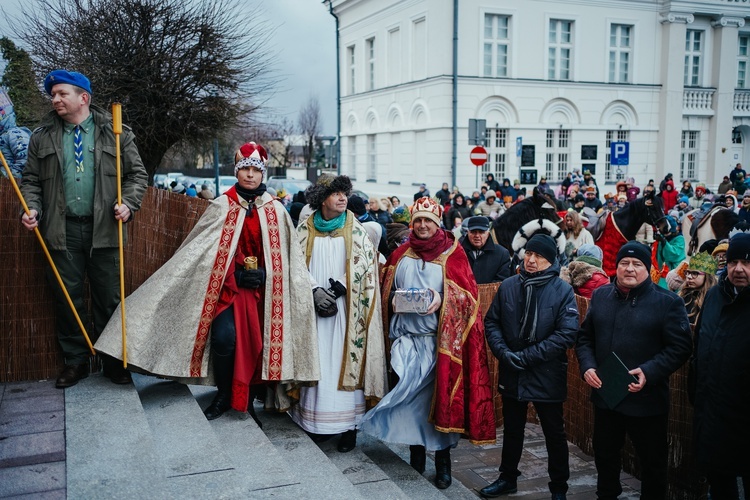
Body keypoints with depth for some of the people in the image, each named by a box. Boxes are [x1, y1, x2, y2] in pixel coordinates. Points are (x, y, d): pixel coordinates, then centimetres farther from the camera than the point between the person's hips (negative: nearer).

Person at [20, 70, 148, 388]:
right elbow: (31, 180, 13)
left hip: (104, 230, -2)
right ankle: (75, 361, 21)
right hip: (62, 231, 2)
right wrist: (32, 209, -4)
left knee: (109, 299, 4)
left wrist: (128, 203, -10)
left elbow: (137, 174, 5)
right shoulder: (42, 137, 10)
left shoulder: (115, 133, 4)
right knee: (67, 299, 7)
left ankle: (113, 361, 17)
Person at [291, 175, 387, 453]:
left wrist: (336, 290, -12)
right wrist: (315, 291, -13)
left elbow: (363, 265, -3)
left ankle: (348, 425, 2)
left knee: (345, 360, -3)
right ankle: (317, 421, 13)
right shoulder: (306, 229, 5)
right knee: (316, 362, 3)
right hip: (314, 305, 2)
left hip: (345, 307, -1)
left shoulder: (355, 230, 1)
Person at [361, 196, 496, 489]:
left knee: (440, 397, -2)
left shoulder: (452, 254, 2)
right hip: (407, 338, 3)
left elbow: (467, 294, -2)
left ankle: (443, 462, 10)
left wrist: (441, 300, -18)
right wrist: (395, 302, -4)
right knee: (410, 397, 5)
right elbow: (387, 291, 16)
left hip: (441, 340, -3)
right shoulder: (401, 255, 12)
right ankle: (416, 458, 20)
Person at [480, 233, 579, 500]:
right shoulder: (508, 286, -1)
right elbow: (491, 322, 4)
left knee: (554, 433, 12)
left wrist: (526, 356, -20)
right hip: (512, 374, 3)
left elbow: (567, 334, -17)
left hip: (547, 375, -3)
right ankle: (508, 478, 38)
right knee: (512, 429, 20)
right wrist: (504, 352, -13)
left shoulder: (562, 290, -10)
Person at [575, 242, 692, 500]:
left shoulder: (668, 302, -8)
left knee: (652, 461, 12)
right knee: (605, 455, 22)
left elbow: (680, 347, -11)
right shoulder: (600, 296, 6)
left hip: (647, 399, -4)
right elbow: (585, 337, 11)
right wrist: (587, 366, -5)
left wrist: (649, 372, -22)